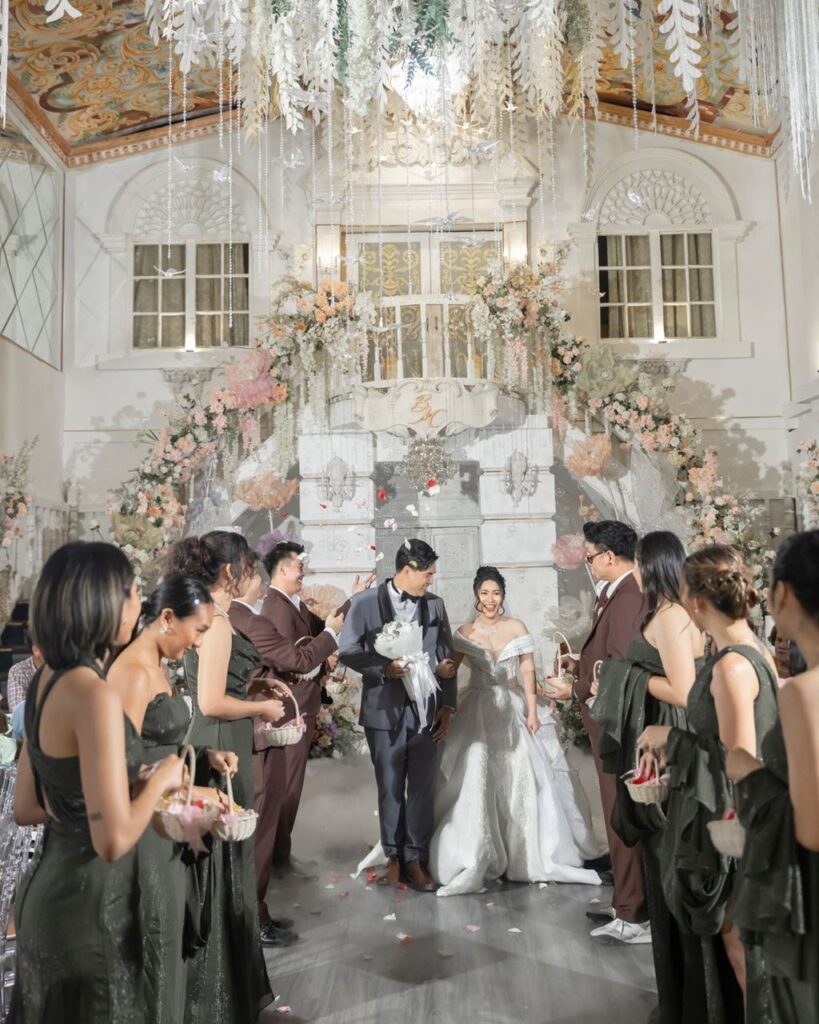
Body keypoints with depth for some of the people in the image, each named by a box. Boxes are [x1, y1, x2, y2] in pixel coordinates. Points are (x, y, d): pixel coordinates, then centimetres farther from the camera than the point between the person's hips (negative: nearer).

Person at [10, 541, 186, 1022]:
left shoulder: (46, 681, 2)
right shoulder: (95, 695, -26)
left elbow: (26, 808, 10)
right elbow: (114, 840, -28)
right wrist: (161, 780, -12)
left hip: (51, 888, 9)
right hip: (89, 902, -8)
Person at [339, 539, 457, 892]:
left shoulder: (435, 604, 6)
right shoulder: (365, 602, -3)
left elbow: (447, 657, 8)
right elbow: (347, 651, -5)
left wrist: (447, 705, 1)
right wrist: (383, 668, -19)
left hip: (427, 711, 2)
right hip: (385, 710, -2)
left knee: (423, 788, 7)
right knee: (390, 788, 11)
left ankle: (415, 860, 22)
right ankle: (393, 857, 27)